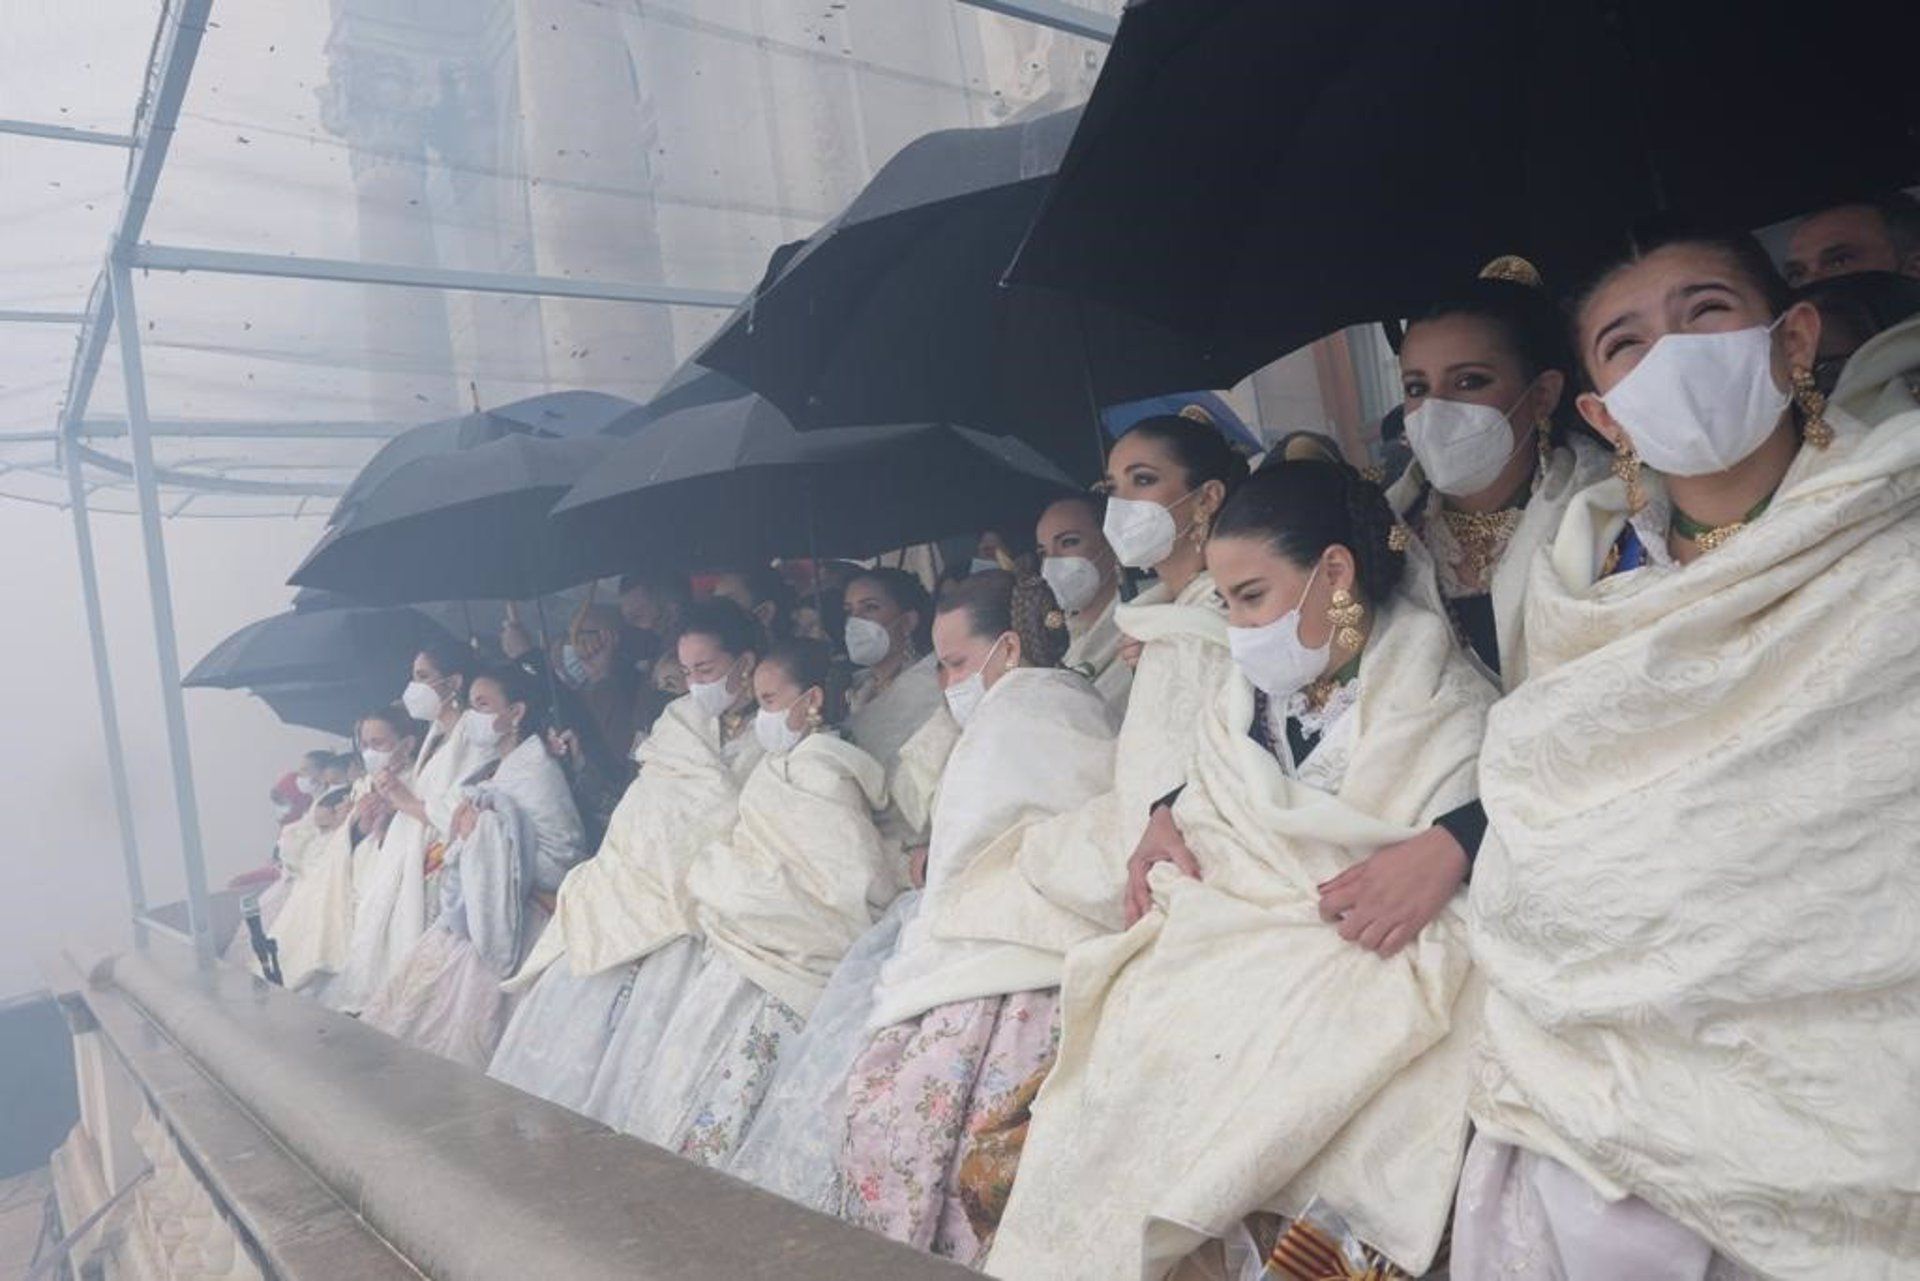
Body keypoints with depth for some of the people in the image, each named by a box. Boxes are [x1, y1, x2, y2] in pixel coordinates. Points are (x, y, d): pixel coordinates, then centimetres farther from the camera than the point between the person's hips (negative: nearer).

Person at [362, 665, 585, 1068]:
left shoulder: (537, 770, -10)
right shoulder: (493, 771, 17)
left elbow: (560, 861, -18)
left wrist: (487, 832, -16)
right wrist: (457, 840, 7)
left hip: (502, 927, -9)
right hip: (470, 920, 9)